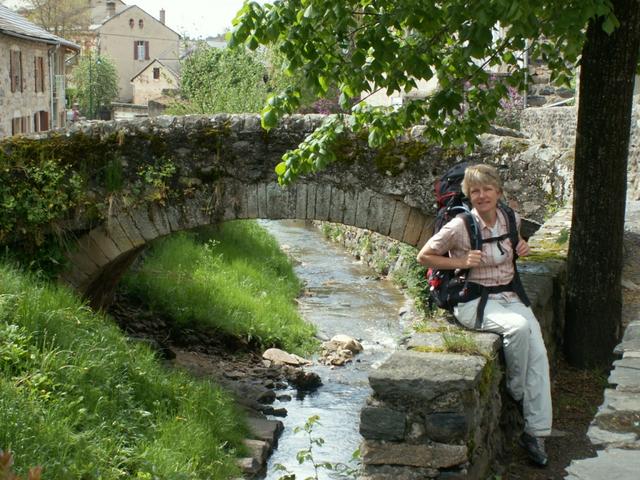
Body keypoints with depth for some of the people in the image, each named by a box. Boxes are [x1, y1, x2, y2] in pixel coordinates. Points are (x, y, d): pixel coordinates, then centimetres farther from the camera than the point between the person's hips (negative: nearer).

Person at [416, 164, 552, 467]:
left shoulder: (510, 219, 4)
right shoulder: (460, 226, -12)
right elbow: (424, 256, -4)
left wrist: (521, 249, 3)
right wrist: (462, 262, -15)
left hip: (509, 295, 5)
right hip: (474, 301, -5)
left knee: (538, 351, -18)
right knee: (519, 327, -34)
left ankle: (536, 432, -11)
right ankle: (516, 392, -5)